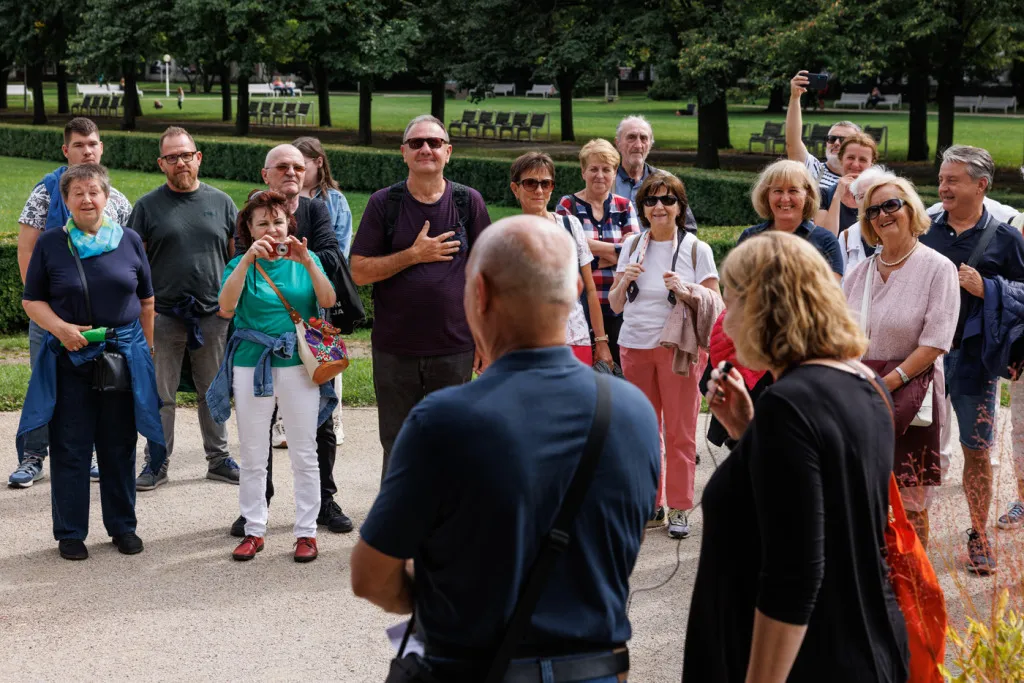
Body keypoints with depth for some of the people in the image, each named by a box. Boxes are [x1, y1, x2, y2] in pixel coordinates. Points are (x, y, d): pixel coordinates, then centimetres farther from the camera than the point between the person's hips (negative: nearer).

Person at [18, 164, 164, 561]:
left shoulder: (129, 241, 5)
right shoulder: (50, 244, 0)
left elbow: (146, 301, 11)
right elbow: (32, 300, 3)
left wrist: (147, 350, 8)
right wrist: (59, 327, -15)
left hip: (125, 355, 2)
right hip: (70, 357, -1)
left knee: (120, 446, 10)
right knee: (70, 449, 2)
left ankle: (122, 526, 23)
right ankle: (70, 533, 13)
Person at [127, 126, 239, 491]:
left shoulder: (221, 202, 8)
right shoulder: (148, 205, 3)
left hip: (213, 315, 2)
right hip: (163, 317, -1)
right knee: (160, 395, 3)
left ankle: (219, 458, 22)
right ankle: (157, 464, 13)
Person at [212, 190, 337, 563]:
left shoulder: (305, 260, 7)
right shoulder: (241, 264, 4)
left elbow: (328, 301, -9)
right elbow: (226, 305, -15)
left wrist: (308, 262, -21)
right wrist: (248, 259, -22)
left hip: (298, 366, 0)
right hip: (250, 367, 0)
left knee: (304, 455, 4)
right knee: (252, 457, 7)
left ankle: (306, 531, 13)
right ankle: (254, 530, 18)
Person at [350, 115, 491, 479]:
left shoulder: (468, 202, 3)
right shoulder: (383, 203, 1)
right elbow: (360, 271, -3)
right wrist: (414, 255, -13)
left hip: (454, 349, 0)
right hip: (394, 350, 0)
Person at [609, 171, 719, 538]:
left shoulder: (697, 249, -1)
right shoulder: (632, 245, 9)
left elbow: (716, 305, -3)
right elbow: (615, 305, 13)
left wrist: (687, 290, -20)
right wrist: (624, 281, -8)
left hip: (679, 347, -4)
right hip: (635, 346, 4)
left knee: (680, 432, 0)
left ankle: (679, 508, 9)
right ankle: (649, 503, 20)